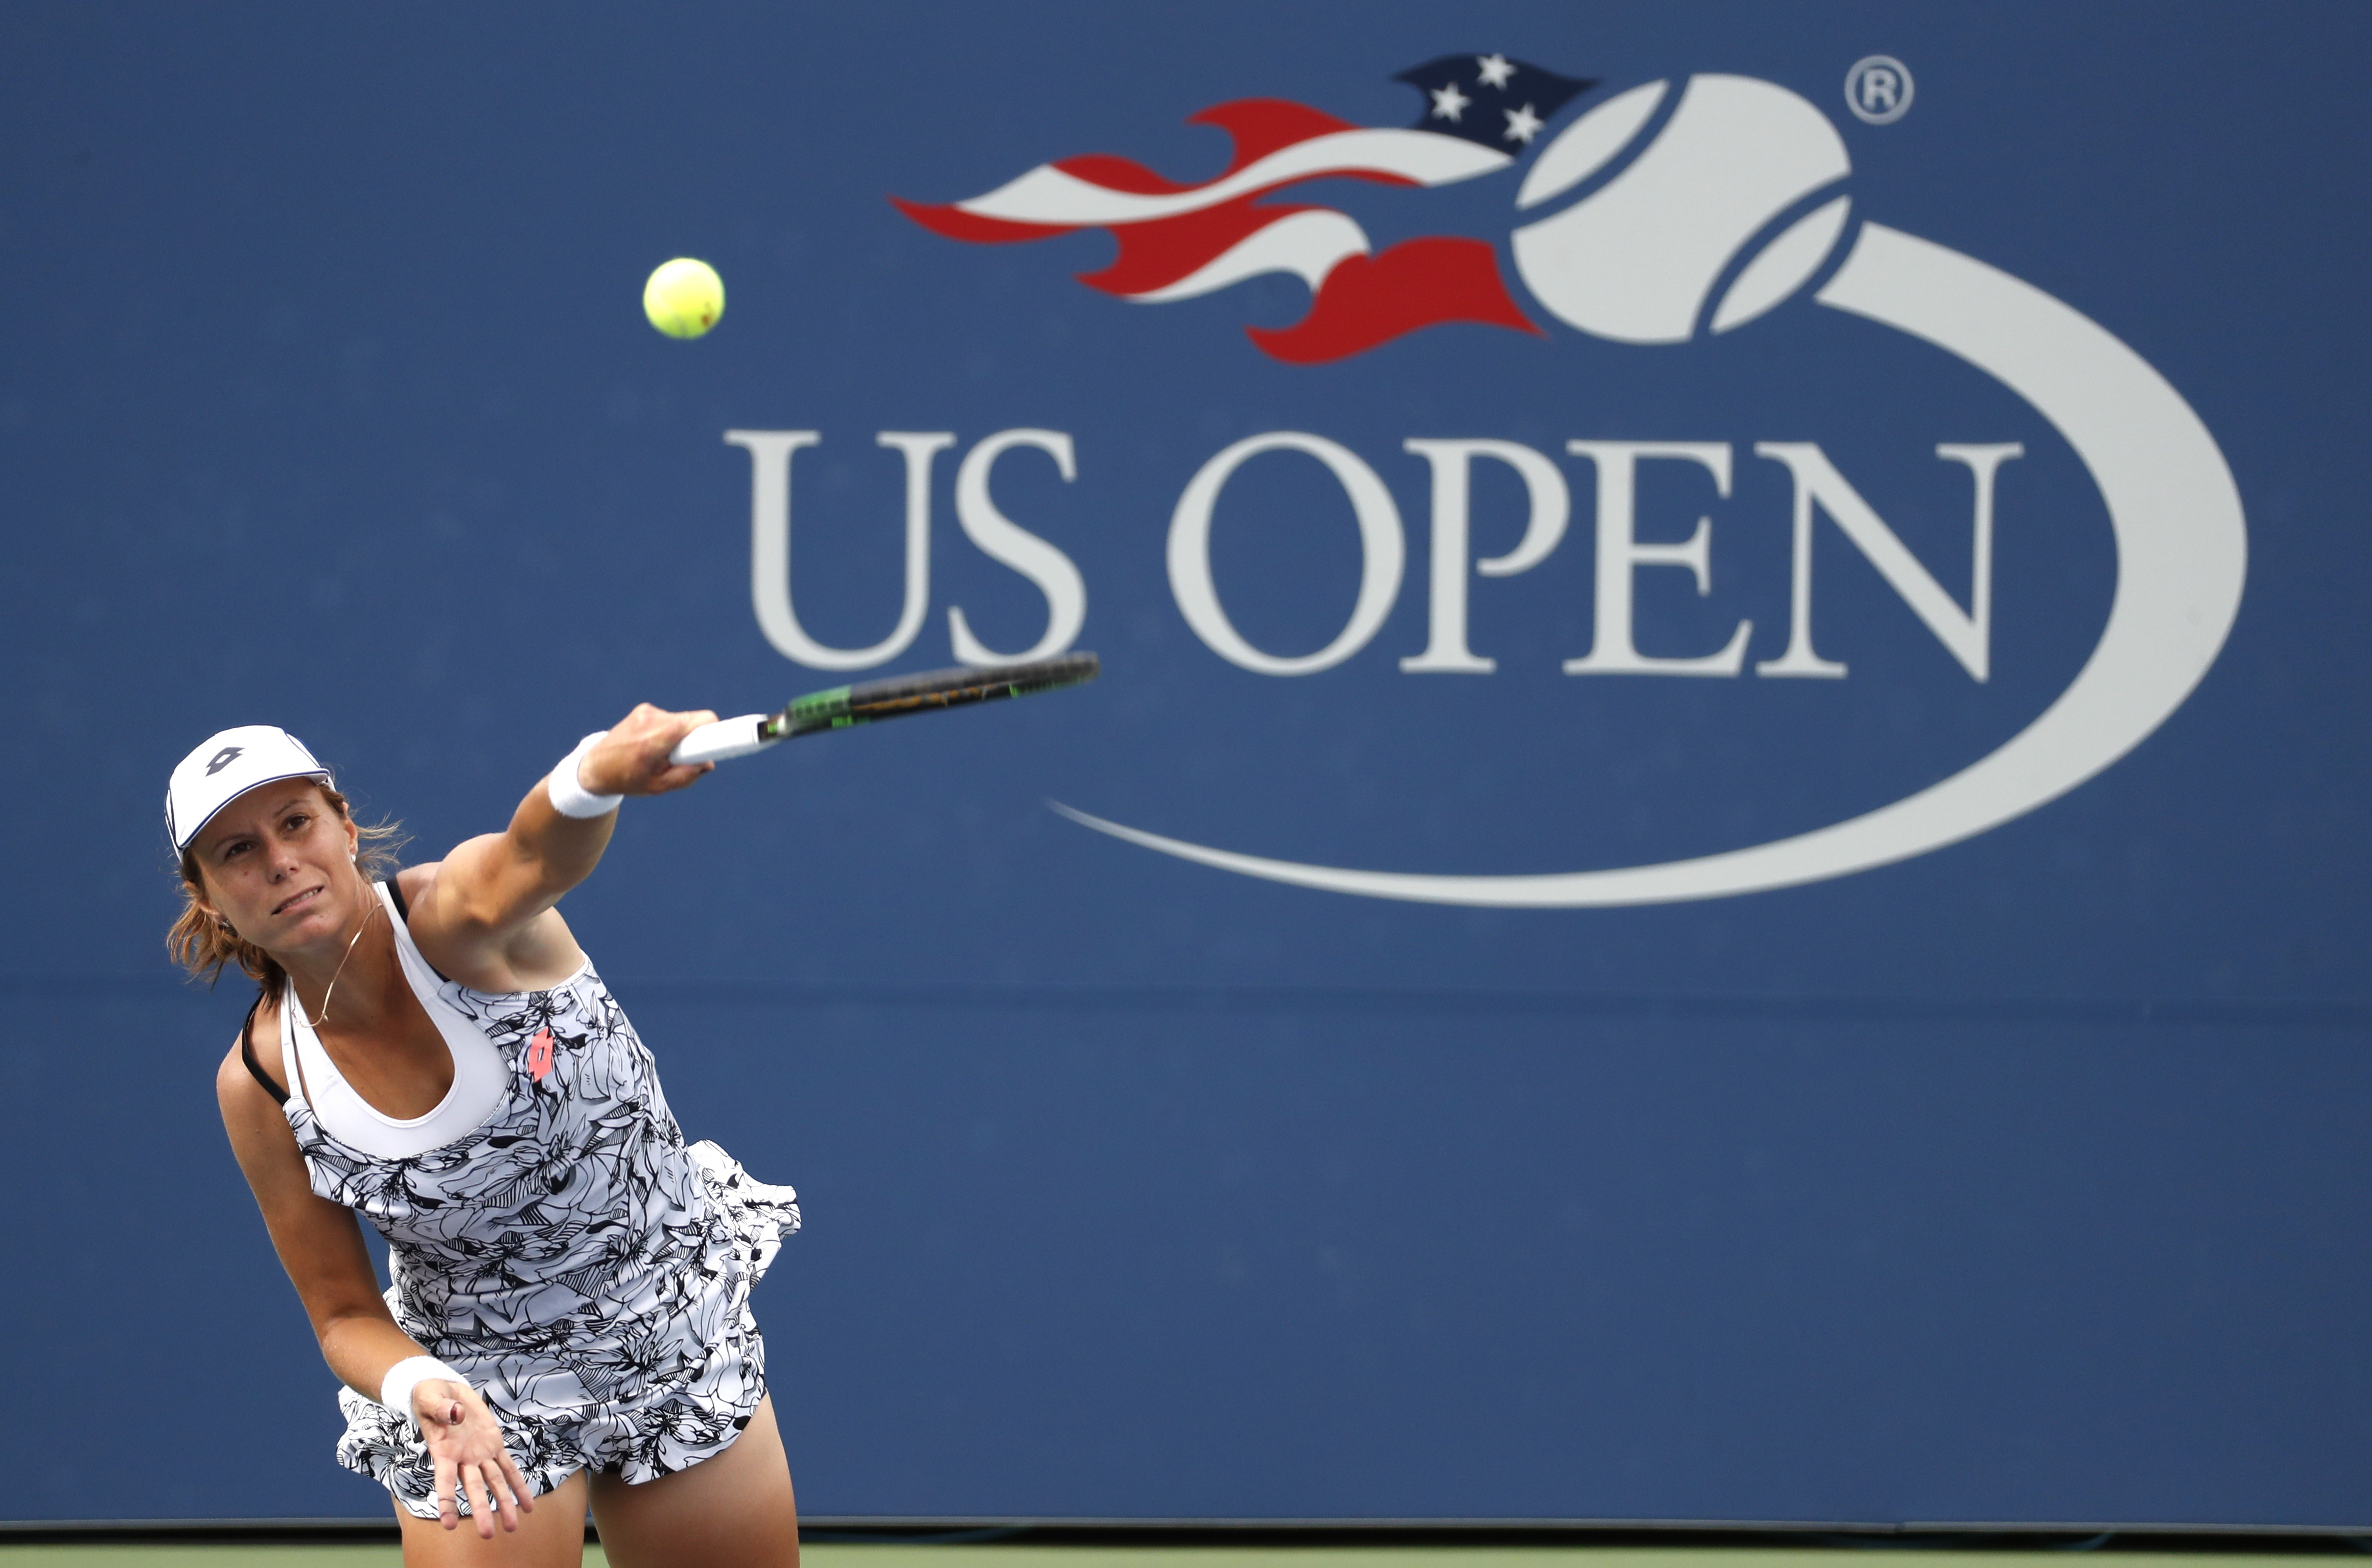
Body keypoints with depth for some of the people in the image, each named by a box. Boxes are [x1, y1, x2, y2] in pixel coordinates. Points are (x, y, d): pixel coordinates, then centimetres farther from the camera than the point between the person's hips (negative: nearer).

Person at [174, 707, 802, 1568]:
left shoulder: (453, 917, -22)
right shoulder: (261, 1084, -14)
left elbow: (533, 857, -47)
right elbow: (348, 1316, -6)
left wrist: (599, 772, -70)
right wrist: (425, 1391, -28)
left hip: (682, 1336, 0)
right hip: (478, 1388, 0)